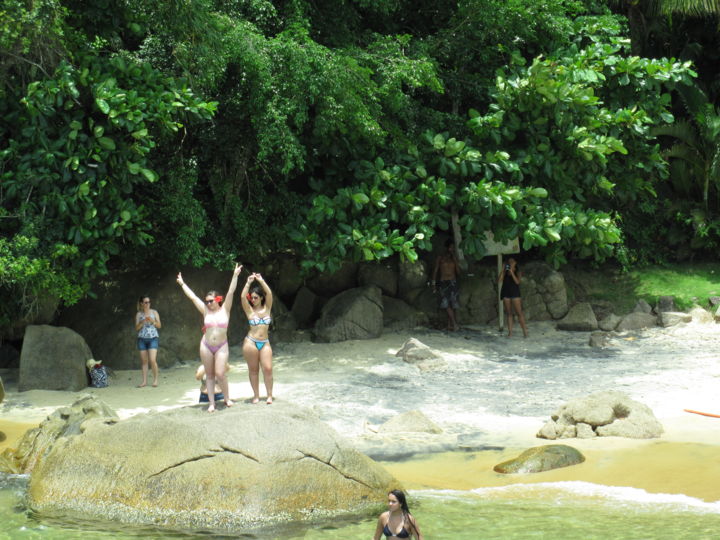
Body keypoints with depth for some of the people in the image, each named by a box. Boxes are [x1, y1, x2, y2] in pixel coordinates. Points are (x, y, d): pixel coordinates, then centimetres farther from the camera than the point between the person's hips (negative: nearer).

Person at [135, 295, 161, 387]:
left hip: (153, 338, -2)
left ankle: (155, 379, 1)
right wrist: (142, 322, -14)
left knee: (152, 360, -13)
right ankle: (144, 381, 6)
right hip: (142, 339, 2)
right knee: (144, 361, 1)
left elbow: (159, 325, 2)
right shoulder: (138, 314, 7)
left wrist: (152, 321, -15)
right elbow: (136, 328, 2)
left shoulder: (154, 312, 5)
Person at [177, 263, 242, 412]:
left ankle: (227, 398, 9)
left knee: (220, 373, -12)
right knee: (209, 375, 4)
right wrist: (182, 284, 12)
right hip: (206, 345, 2)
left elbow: (231, 293, -7)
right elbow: (192, 296, 9)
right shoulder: (206, 311, 4)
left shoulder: (225, 309, 0)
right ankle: (211, 403, 8)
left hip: (221, 346, -2)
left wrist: (235, 276, -14)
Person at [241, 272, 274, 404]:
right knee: (253, 369, 3)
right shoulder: (250, 310, 2)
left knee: (268, 369, -7)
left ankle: (269, 395, -1)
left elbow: (269, 294, -7)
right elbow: (243, 297, -12)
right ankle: (256, 395, 11)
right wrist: (248, 283, -15)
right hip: (251, 342, -1)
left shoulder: (266, 308, 6)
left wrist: (261, 281, -12)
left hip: (265, 343, 1)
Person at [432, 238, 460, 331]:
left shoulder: (454, 258, 11)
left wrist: (455, 261, -4)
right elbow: (435, 271, 6)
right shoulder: (440, 258, 4)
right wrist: (434, 284, 1)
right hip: (444, 282, -3)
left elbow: (458, 272, 6)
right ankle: (455, 324, -22)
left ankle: (449, 325, 4)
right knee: (447, 303, -17)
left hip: (453, 282, 3)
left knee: (452, 304, -2)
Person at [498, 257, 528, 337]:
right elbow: (499, 281, -1)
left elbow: (517, 281, -13)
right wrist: (503, 270, -5)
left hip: (515, 294, -3)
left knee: (519, 312, -7)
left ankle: (524, 331, -5)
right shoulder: (505, 272, 10)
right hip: (506, 294, 3)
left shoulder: (518, 272, 2)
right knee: (508, 313, 2)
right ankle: (510, 332, 2)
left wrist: (511, 272, -16)